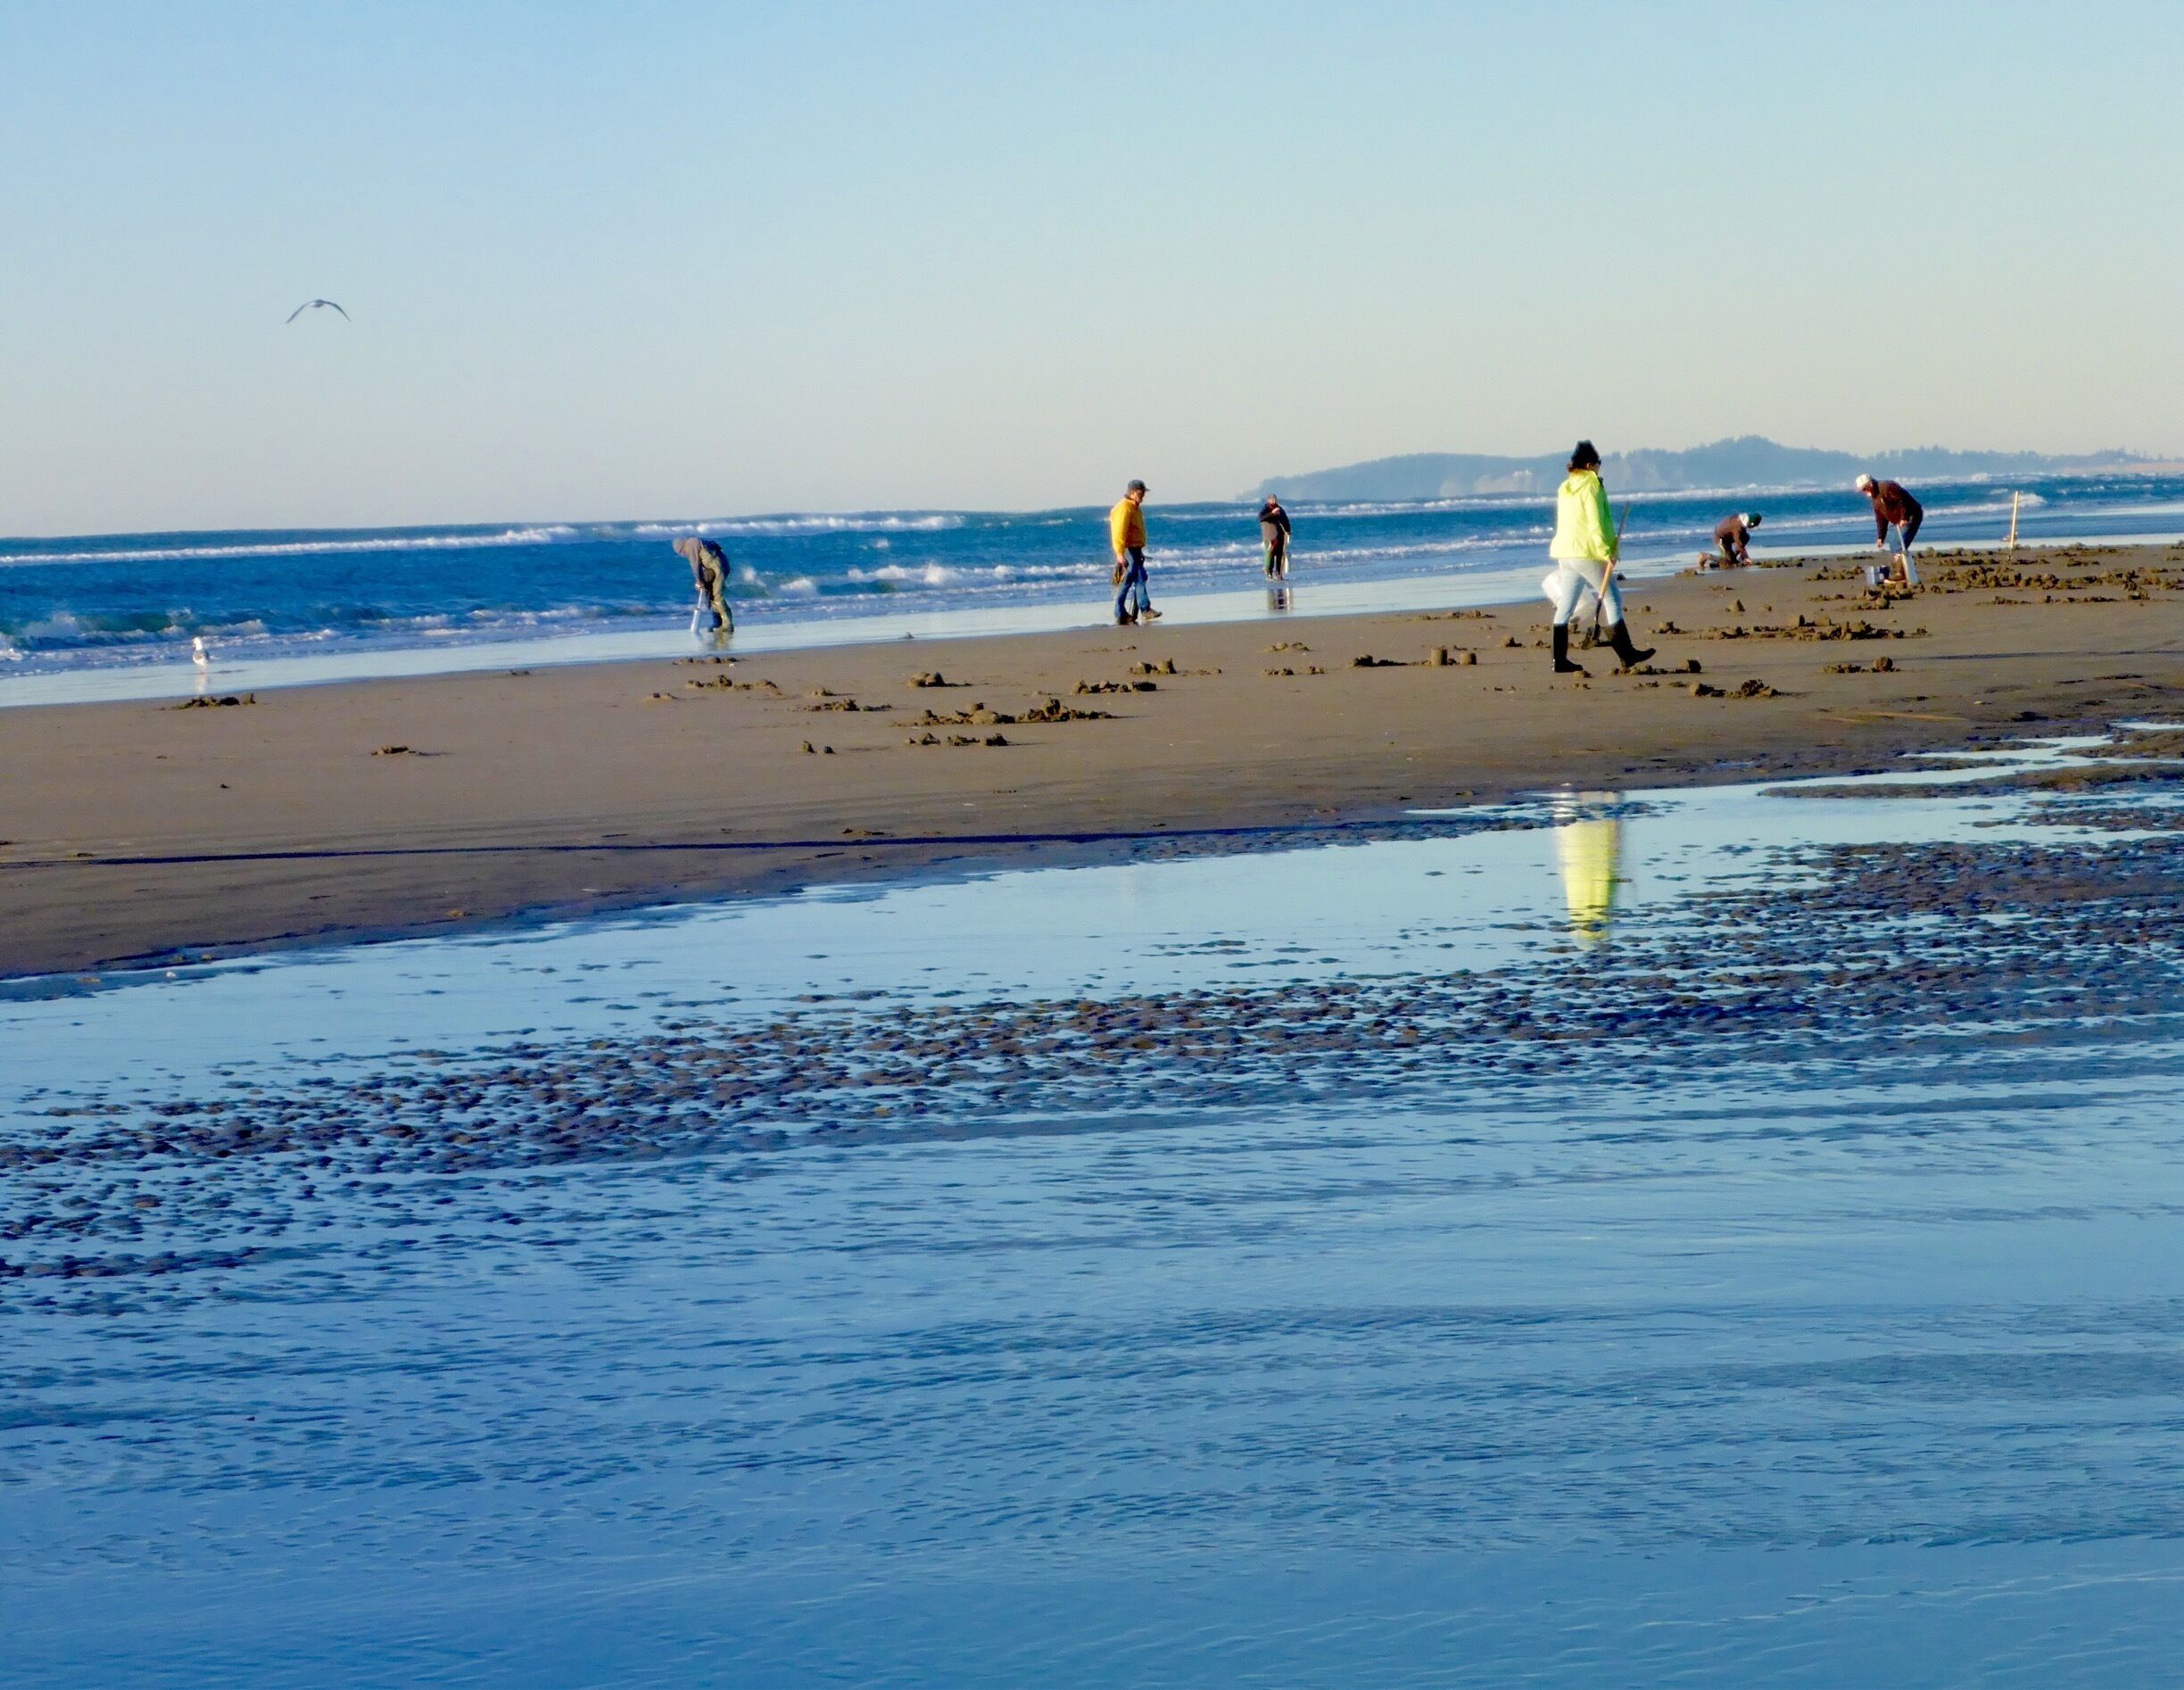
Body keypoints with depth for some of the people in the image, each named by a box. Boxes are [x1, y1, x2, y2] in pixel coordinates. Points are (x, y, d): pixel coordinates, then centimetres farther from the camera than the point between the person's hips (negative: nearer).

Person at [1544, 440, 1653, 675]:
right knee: (1613, 601, 1)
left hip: (1564, 553, 8)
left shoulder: (1565, 489, 13)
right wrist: (1607, 553, -17)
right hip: (1587, 552, -8)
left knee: (1565, 607, 6)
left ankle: (1560, 660, 3)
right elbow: (1595, 524, -18)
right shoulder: (1591, 487, -10)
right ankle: (1626, 655, 3)